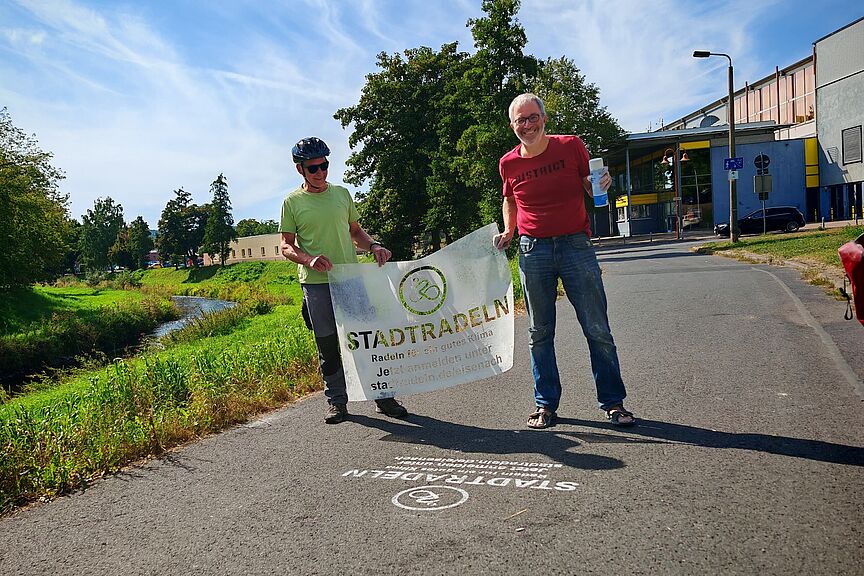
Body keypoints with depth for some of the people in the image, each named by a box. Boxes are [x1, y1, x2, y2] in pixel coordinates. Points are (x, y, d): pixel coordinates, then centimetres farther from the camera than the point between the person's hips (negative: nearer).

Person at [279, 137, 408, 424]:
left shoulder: (341, 194, 13)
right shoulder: (292, 202, 4)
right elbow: (286, 246, 3)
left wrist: (373, 246, -1)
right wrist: (308, 259, -17)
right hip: (316, 283, -2)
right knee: (327, 344, 4)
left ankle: (382, 396, 11)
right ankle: (336, 401, 16)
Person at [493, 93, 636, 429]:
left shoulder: (571, 146, 0)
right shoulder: (508, 164, 5)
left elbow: (590, 188, 10)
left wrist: (603, 183, -12)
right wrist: (508, 231, 8)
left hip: (576, 246, -1)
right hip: (533, 251, 2)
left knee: (598, 329, 0)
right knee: (539, 334, 8)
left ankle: (613, 402, 13)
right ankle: (545, 405, 19)